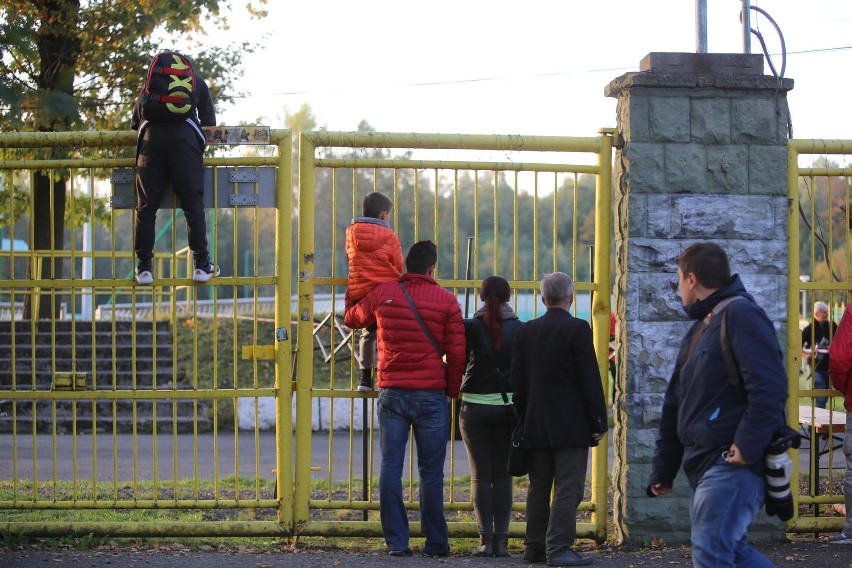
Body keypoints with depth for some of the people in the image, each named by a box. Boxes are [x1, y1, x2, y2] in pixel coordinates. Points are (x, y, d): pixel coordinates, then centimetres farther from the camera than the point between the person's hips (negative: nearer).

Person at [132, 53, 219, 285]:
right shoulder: (197, 82, 29)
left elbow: (135, 122, 28)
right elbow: (209, 122, 27)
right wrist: (204, 142, 41)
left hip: (151, 135, 1)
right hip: (185, 137, -1)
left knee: (146, 206, 3)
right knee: (193, 204, 1)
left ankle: (144, 266, 0)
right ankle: (202, 264, -2)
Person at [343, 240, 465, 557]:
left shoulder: (382, 295, 5)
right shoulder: (446, 300, -2)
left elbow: (351, 319, 24)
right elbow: (457, 354, -3)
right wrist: (452, 391, 11)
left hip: (391, 393, 2)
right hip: (431, 396, -2)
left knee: (390, 468, 4)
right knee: (430, 472, 4)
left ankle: (396, 542, 2)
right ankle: (435, 543, 8)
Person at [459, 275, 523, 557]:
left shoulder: (471, 328, -7)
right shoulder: (521, 329, -2)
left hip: (476, 407, -1)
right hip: (509, 407, 1)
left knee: (481, 476, 3)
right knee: (502, 476, 8)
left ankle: (486, 539, -2)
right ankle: (501, 539, 3)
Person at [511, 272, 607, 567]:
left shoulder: (526, 330, 7)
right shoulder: (577, 329, -9)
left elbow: (517, 380, 9)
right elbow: (590, 379, -10)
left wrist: (526, 418, 15)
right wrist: (598, 421, -5)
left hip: (536, 424, 5)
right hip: (571, 426, -5)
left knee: (538, 488, 12)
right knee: (568, 489, -4)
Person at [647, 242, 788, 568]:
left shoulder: (740, 314, -9)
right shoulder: (699, 329, 22)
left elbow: (769, 388, -21)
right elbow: (675, 405, 23)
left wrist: (748, 446, -25)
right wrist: (662, 470, 24)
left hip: (732, 463, -10)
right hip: (707, 465, 10)